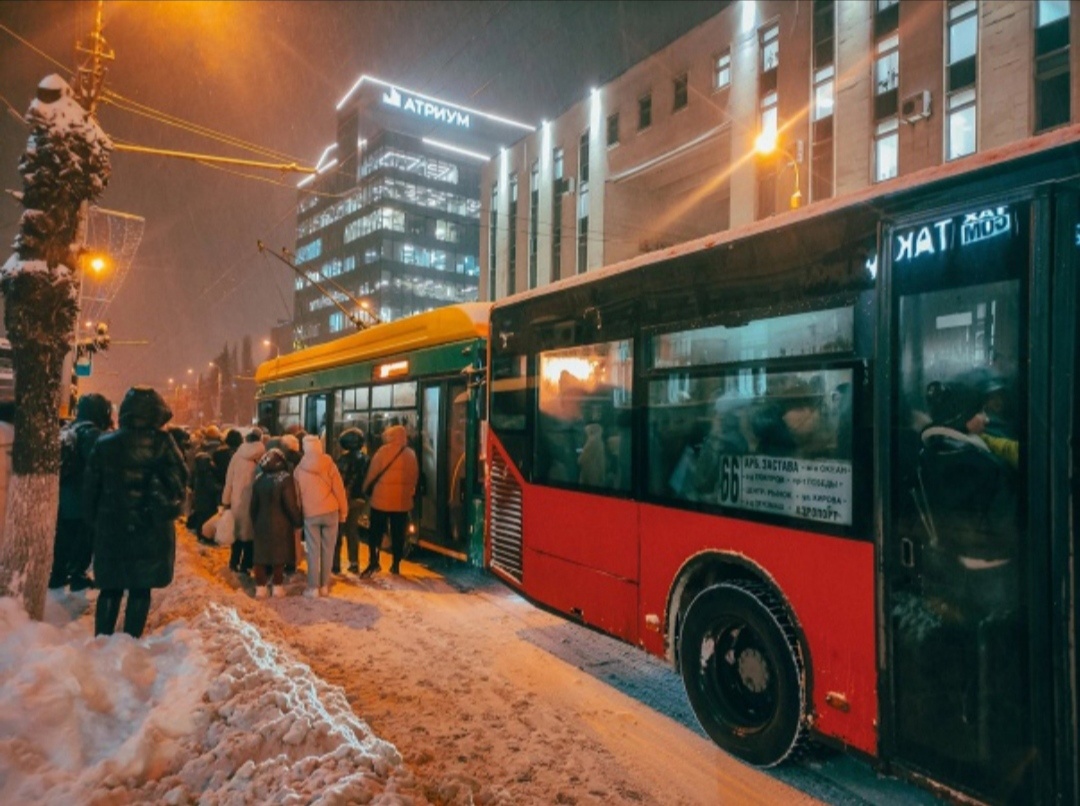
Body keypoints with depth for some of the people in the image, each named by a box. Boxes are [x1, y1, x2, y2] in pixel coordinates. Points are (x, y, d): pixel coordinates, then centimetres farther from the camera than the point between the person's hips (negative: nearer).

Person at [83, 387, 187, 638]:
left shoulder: (105, 443, 1)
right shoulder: (161, 443, -10)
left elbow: (90, 487, 5)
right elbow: (180, 480, -5)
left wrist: (94, 519, 15)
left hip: (112, 527, 3)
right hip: (151, 528, -3)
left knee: (111, 587, 16)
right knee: (140, 589, 8)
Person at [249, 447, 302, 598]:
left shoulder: (259, 479, 1)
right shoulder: (285, 478, -14)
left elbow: (253, 506, 9)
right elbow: (291, 505, -15)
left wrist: (254, 522, 20)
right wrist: (299, 521, -2)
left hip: (262, 523, 4)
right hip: (280, 524, -4)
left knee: (261, 555, 10)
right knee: (279, 555, 7)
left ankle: (260, 587, 13)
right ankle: (277, 586, 12)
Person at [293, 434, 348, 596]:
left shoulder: (299, 469, 1)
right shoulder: (329, 464, -3)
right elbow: (339, 489, -3)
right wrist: (343, 511, 6)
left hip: (310, 514, 1)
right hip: (330, 512, 0)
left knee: (313, 551, 5)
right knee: (328, 550, 7)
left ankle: (314, 587, 6)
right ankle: (324, 586, 11)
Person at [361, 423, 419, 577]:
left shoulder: (384, 451, -7)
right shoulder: (411, 454, 6)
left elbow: (372, 473, -4)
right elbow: (415, 476, 9)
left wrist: (366, 489, 10)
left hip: (382, 498, -3)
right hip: (402, 500, 4)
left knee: (375, 531, 6)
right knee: (398, 533, 9)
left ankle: (373, 562, 0)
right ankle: (396, 564, 13)